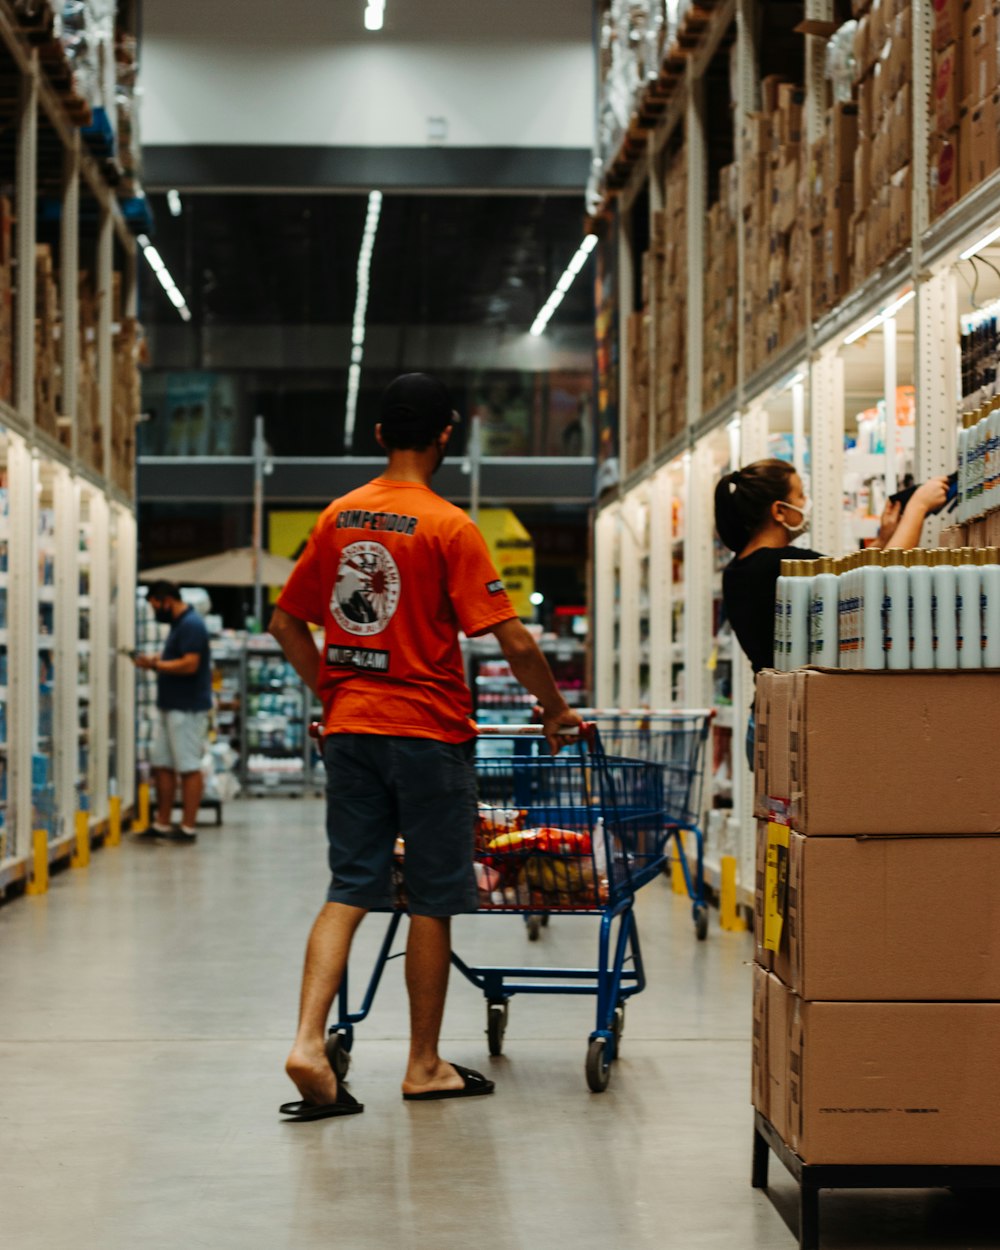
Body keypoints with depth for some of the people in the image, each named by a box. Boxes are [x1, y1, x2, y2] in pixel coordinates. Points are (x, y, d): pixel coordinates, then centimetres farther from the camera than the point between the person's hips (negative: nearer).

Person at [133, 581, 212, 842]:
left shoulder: (191, 626, -15)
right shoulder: (179, 624, 17)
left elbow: (190, 664, -23)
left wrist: (156, 664, -15)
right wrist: (157, 661, 8)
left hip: (187, 709, -11)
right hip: (170, 707, 11)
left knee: (189, 768, -5)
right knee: (161, 764, 11)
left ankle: (188, 827, -2)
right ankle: (162, 824, 17)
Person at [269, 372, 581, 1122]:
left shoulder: (339, 517, 7)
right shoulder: (449, 527, -10)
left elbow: (287, 623, 13)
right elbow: (514, 642, -14)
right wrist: (555, 709, 0)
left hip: (350, 726, 5)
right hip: (428, 730, -5)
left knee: (349, 891, 6)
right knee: (432, 902, 6)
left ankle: (309, 1041, -10)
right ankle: (425, 1066, 15)